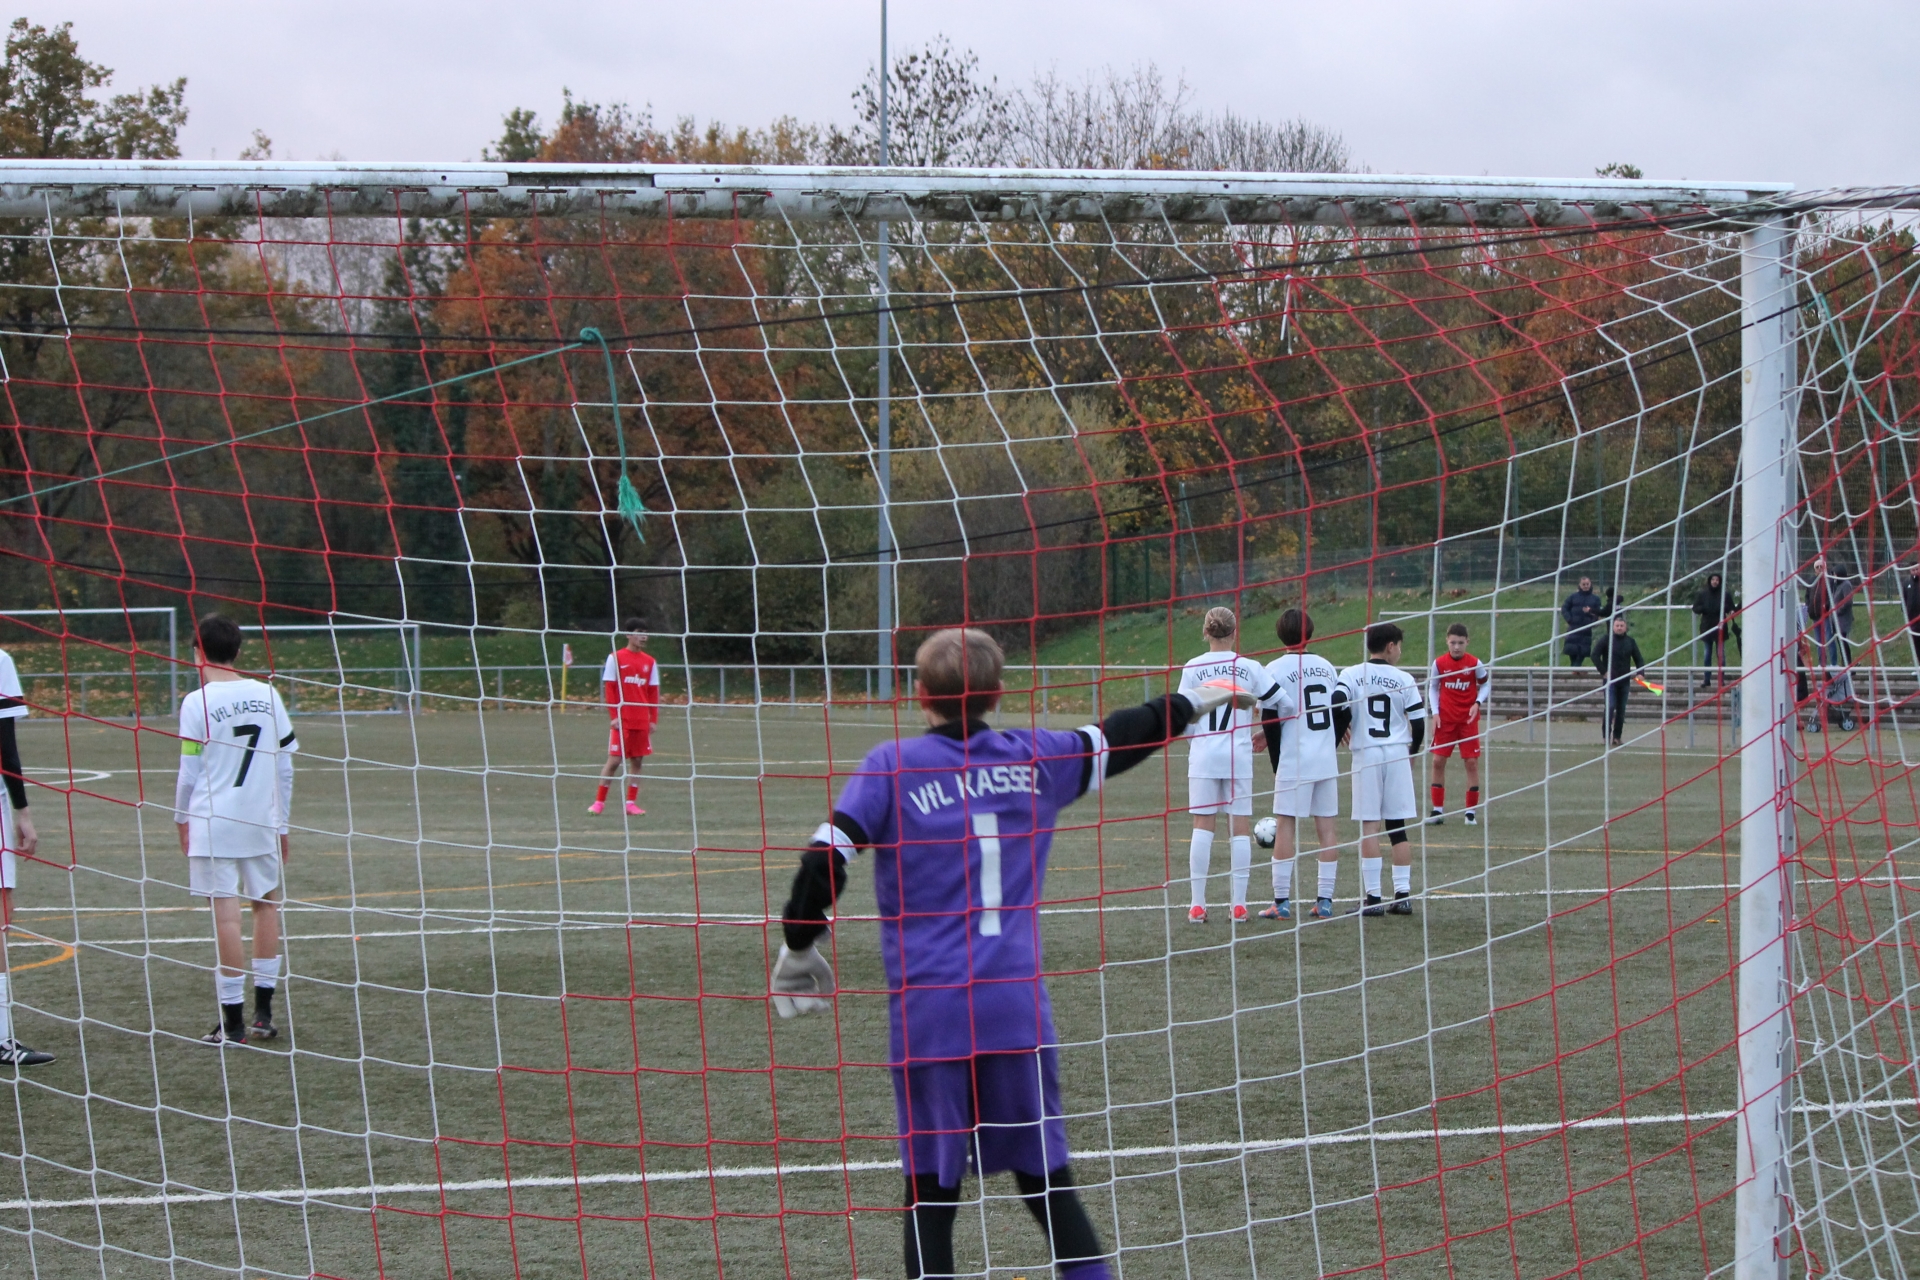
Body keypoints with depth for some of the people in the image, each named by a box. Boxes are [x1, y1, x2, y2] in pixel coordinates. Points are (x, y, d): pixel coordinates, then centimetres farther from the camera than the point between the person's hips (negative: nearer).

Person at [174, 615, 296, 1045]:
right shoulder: (268, 695, 4)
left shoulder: (198, 703, -7)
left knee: (226, 914, -3)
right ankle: (263, 1012, 19)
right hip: (262, 821, 4)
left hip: (213, 823, -4)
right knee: (267, 904, 17)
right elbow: (285, 764, 8)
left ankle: (233, 1021, -1)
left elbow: (190, 772, -5)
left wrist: (182, 819, 10)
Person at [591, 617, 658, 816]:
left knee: (637, 761, 4)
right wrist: (613, 716, -9)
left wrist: (653, 719, 4)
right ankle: (599, 802, 4)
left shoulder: (649, 662, 10)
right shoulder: (615, 658, -1)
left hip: (642, 722, 4)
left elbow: (653, 692, 11)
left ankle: (631, 803, 8)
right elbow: (609, 688, -3)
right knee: (614, 760, -4)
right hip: (622, 720, -4)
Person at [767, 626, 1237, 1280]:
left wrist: (798, 949, 6)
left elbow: (825, 862, -9)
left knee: (932, 1186, 5)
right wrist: (1187, 704, 42)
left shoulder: (893, 766, -3)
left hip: (928, 1010, -2)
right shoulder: (1031, 759, 6)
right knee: (1046, 1176, 11)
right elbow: (1116, 741, 24)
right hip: (1019, 1005, 2)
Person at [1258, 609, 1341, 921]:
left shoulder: (1275, 669, -7)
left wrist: (1277, 764, 2)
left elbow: (1271, 720, -7)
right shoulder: (1327, 667, 10)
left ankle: (1282, 901, -4)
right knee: (1326, 827, 6)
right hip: (1328, 760, 5)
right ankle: (1325, 900, 6)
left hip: (1294, 761, -5)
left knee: (1285, 825, -2)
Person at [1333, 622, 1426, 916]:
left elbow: (1337, 704, -15)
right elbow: (1419, 723, 0)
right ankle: (1403, 894, 6)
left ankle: (1373, 896, -6)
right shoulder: (1403, 679, 2)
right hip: (1398, 754, 1)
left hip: (1366, 753, -1)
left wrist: (1338, 735, 1)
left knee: (1370, 826, -2)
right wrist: (1412, 753, 18)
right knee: (1397, 826, 7)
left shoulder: (1351, 675, 0)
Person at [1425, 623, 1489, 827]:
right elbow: (1433, 687, 7)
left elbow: (1486, 684, 4)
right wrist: (1435, 712, -3)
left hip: (1468, 718, -1)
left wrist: (1478, 703, -12)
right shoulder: (1439, 663, -4)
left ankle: (1471, 811, 5)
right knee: (1438, 761, -2)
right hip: (1445, 718, 1)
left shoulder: (1475, 664, -7)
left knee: (1471, 762, -4)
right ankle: (1437, 810, 6)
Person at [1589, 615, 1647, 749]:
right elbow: (1595, 655, -6)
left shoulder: (1630, 641, 9)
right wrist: (1603, 671, -10)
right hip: (1610, 679, -4)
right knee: (1610, 706, -14)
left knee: (1621, 710, 5)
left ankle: (1617, 736, 11)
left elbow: (1639, 659, 15)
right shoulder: (1606, 639, -3)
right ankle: (1607, 735, -10)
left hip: (1625, 680, 4)